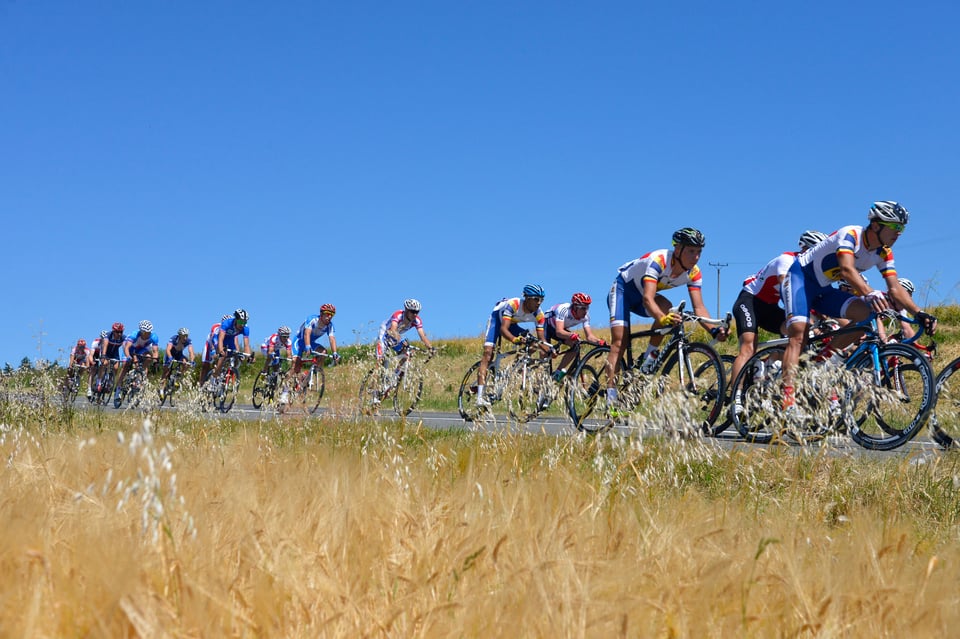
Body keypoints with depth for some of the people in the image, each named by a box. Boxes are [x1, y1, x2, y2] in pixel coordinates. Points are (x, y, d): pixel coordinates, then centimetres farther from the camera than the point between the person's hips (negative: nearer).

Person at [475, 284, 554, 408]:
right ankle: (480, 397, -29)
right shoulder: (513, 304, -37)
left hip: (512, 324, 6)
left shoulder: (538, 315, -21)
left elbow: (541, 339, -19)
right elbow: (503, 329, -45)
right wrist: (515, 339, -63)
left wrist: (549, 349, -39)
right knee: (488, 353, -21)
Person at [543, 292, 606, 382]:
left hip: (563, 329, 5)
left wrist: (599, 341, -44)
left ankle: (558, 372, -9)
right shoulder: (563, 309, -38)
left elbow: (589, 336, -23)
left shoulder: (585, 316, -21)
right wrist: (572, 335, -68)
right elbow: (559, 332, -49)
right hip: (547, 325, -5)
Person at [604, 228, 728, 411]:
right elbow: (648, 298, -45)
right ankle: (611, 397, -19)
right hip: (623, 289, -5)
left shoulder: (694, 273, -17)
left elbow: (698, 307, -21)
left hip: (641, 296, 5)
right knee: (619, 342, -18)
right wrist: (662, 319, -64)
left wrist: (714, 330, -39)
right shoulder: (658, 260, -35)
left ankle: (650, 355, -11)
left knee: (667, 309, -29)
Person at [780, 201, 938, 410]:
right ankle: (787, 397, -34)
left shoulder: (884, 254, -2)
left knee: (866, 315, -17)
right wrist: (870, 294, -57)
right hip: (799, 277, -7)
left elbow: (895, 288, -7)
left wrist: (919, 313, -21)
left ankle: (821, 359, -5)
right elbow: (847, 269, -41)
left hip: (823, 289, 7)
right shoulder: (850, 234, -24)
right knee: (799, 334, -27)